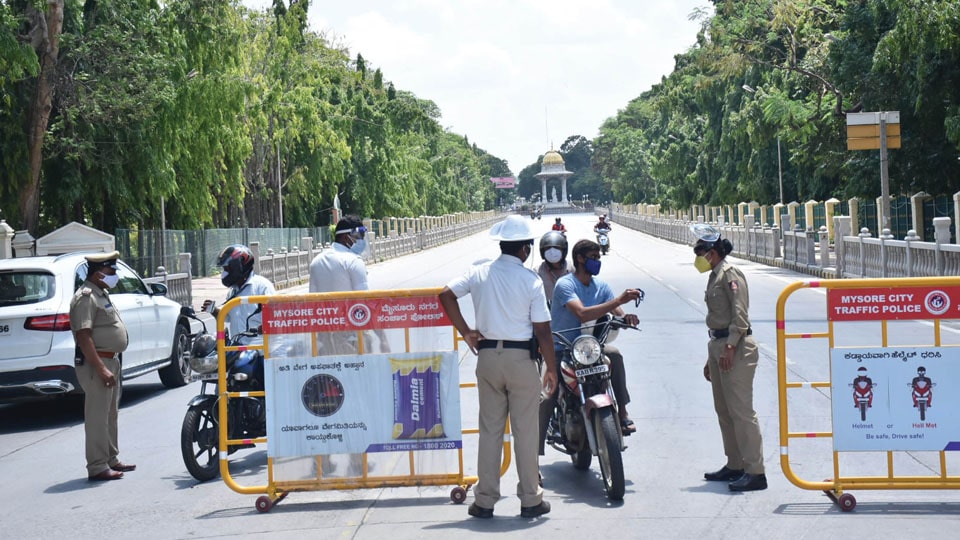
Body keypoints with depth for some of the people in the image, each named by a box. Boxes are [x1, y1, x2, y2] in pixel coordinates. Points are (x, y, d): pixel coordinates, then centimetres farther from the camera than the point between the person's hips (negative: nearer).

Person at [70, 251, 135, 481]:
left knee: (110, 415, 17)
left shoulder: (101, 294, 16)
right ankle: (98, 467, -5)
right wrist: (102, 369, -27)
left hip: (110, 360, 11)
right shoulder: (86, 297, -17)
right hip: (95, 363, -11)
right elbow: (84, 337, -24)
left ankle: (111, 460, 27)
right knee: (98, 416, -7)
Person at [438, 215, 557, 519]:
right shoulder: (531, 280, -9)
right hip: (521, 358, -3)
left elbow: (446, 294, -2)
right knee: (525, 431, 5)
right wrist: (551, 367, 0)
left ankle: (485, 501, 13)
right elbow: (542, 330, -9)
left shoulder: (479, 273, 1)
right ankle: (530, 500, 11)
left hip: (488, 356, 3)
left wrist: (466, 332, 4)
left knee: (490, 430, 10)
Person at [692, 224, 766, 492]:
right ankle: (735, 465, 22)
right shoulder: (715, 276, 19)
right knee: (723, 410, 14)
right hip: (718, 345, 10)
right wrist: (711, 358, 22)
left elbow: (740, 313, -18)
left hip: (736, 347, -10)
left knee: (741, 410, -11)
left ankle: (755, 471, -11)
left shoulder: (730, 274, -10)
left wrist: (730, 347, -24)